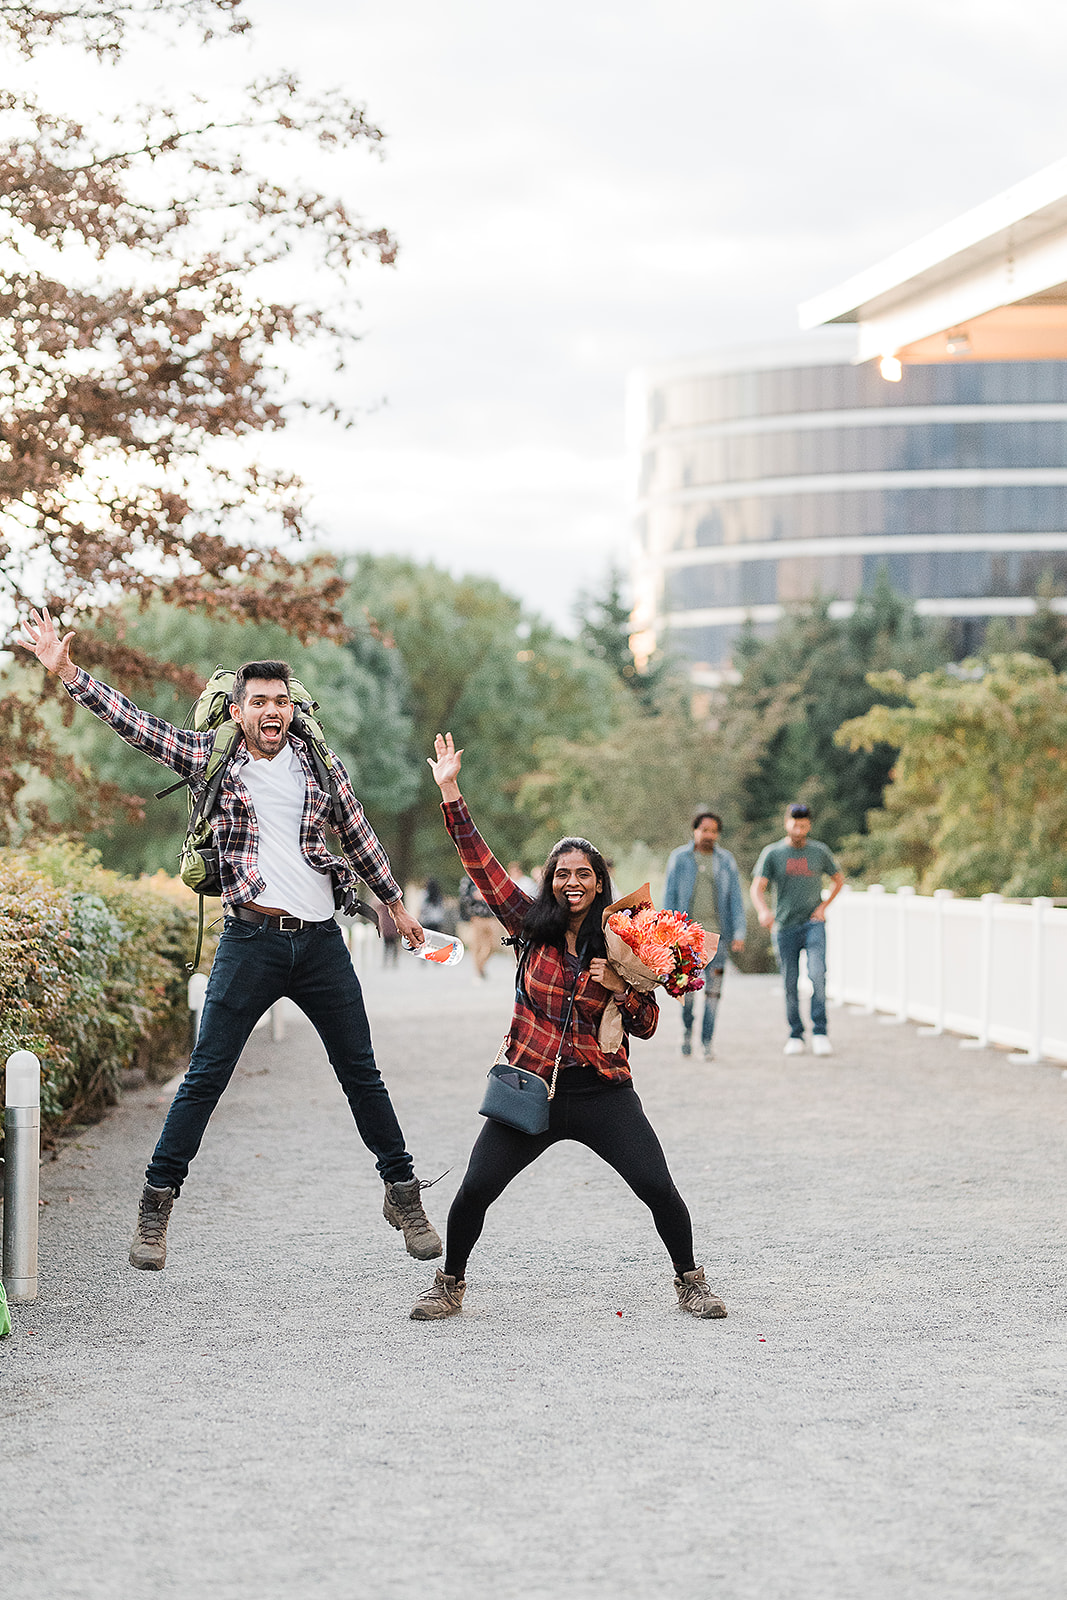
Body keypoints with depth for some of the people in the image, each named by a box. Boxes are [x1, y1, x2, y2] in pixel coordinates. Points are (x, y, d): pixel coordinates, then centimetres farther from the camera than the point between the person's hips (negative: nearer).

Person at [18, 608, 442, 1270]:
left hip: (321, 941, 2)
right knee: (206, 1075, -3)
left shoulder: (318, 761, 8)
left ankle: (403, 1192, 21)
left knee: (362, 1072, 9)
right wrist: (66, 671, -13)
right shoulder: (212, 757, 2)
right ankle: (157, 1204, 5)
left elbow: (358, 832, 19)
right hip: (251, 941, -2)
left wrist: (396, 902, 25)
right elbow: (134, 722, -4)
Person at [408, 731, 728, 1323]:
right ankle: (450, 1283, 13)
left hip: (601, 1091, 0)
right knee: (475, 1189, -11)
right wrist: (449, 791, -1)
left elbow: (647, 1026, 6)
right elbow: (481, 863, 2)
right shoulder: (533, 925, 3)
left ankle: (689, 1280, 12)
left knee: (658, 1188, -10)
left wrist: (620, 988, -13)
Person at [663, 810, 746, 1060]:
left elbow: (736, 899, 6)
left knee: (713, 990, -3)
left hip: (715, 933, 1)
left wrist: (739, 933, -4)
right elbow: (669, 896, 3)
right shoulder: (680, 858, 4)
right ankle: (687, 1029, 23)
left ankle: (707, 1041, 4)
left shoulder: (726, 861, 7)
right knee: (687, 988, -3)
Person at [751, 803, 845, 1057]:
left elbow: (838, 879, 21)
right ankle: (795, 1035, 17)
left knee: (817, 974, -19)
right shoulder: (772, 853, 1)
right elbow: (757, 888, -8)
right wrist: (763, 911, -30)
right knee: (791, 984, 3)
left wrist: (823, 906, 5)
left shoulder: (819, 852, 5)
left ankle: (820, 1032, -15)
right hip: (785, 927, 0)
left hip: (813, 924, 0)